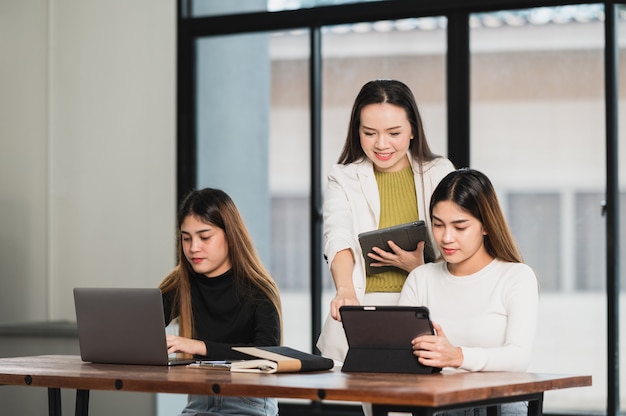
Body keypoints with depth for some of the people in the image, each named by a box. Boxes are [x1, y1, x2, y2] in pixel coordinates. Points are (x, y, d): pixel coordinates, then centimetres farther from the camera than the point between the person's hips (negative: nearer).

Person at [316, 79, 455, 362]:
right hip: (363, 308, 0)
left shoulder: (440, 174, 12)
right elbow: (339, 240, -9)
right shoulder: (343, 179, 10)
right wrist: (345, 291, -28)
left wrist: (417, 266, -12)